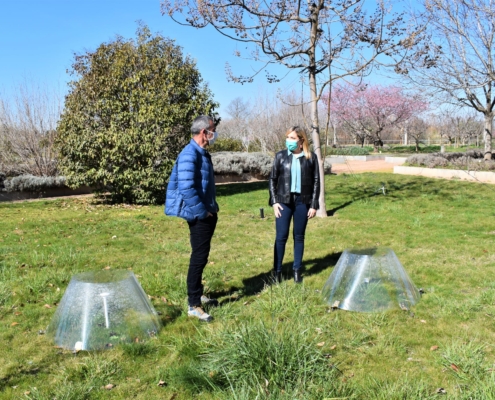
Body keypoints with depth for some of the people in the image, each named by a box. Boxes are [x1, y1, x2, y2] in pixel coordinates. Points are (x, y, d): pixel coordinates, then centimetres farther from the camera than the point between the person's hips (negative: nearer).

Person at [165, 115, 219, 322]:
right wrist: (203, 212, -20)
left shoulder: (202, 153, 12)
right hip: (199, 216, -10)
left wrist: (211, 208, 14)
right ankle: (193, 305, 3)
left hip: (207, 214, 10)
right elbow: (186, 188, -28)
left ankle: (197, 294, 32)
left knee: (202, 257, 18)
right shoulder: (190, 154, -20)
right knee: (199, 258, -5)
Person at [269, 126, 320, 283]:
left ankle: (297, 270, 19)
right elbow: (272, 179, 4)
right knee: (281, 237, 0)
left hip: (302, 201, 0)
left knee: (299, 237, 8)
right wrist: (274, 201, -4)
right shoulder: (280, 156, 1)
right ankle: (277, 270, 9)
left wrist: (314, 205, -2)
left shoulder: (311, 157, 0)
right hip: (284, 201, 0)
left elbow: (316, 182, 2)